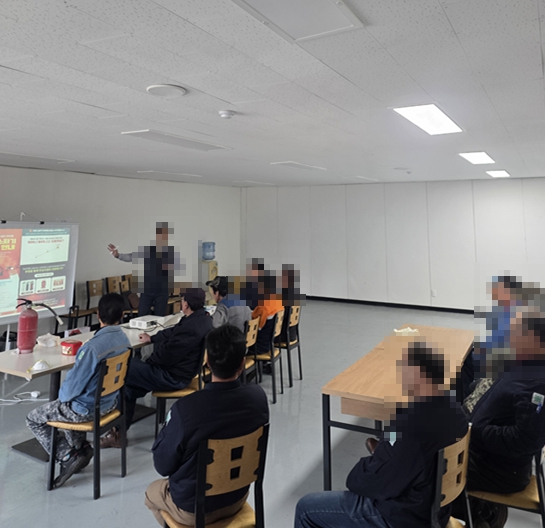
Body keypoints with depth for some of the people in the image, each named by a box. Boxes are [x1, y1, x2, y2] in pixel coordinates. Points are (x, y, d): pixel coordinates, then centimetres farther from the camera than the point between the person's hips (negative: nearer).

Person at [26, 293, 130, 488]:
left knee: (34, 419, 14)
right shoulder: (124, 340, -7)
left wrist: (62, 396, 1)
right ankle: (81, 447, 22)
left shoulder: (93, 346, -33)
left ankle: (69, 457, 7)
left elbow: (74, 385, -23)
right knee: (64, 406, 32)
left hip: (87, 409, -7)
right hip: (109, 402, 7)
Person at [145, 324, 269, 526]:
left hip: (194, 508, -4)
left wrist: (166, 429, -3)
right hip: (238, 496, 4)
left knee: (152, 492, 29)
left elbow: (163, 466, -18)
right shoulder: (258, 396, -20)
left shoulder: (185, 408, -33)